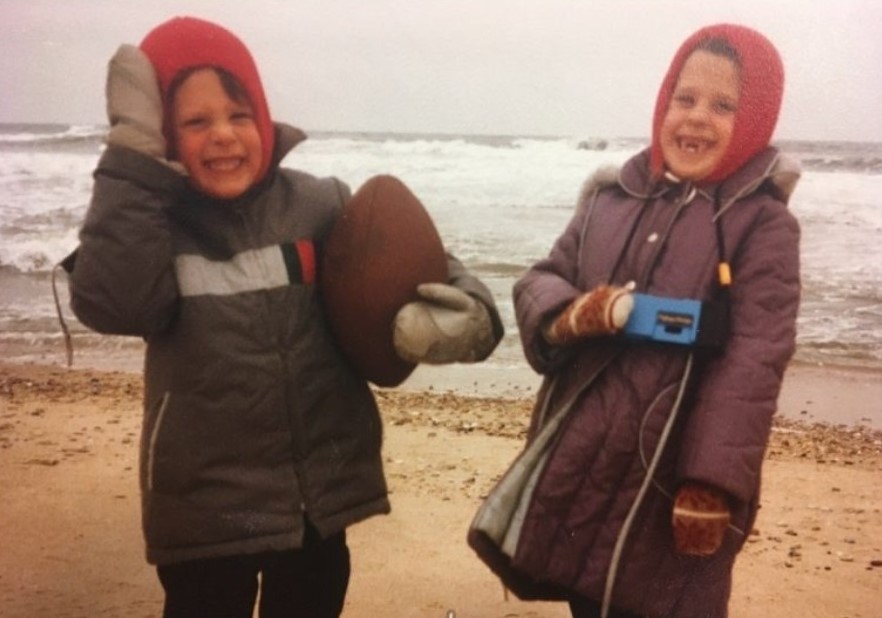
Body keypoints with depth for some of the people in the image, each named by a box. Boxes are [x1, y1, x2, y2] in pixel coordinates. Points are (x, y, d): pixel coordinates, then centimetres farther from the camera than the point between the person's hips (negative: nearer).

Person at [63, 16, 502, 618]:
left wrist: (468, 311, -28)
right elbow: (110, 304, -24)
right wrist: (133, 156, -23)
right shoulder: (145, 218, -6)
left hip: (321, 492, 2)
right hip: (204, 505, -1)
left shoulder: (320, 206, -5)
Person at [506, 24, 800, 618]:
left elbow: (753, 363, -12)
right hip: (578, 463, 4)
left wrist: (714, 484, -18)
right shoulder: (611, 196, 6)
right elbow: (539, 280, 10)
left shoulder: (763, 224, -6)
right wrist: (570, 314, -14)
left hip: (672, 479, -4)